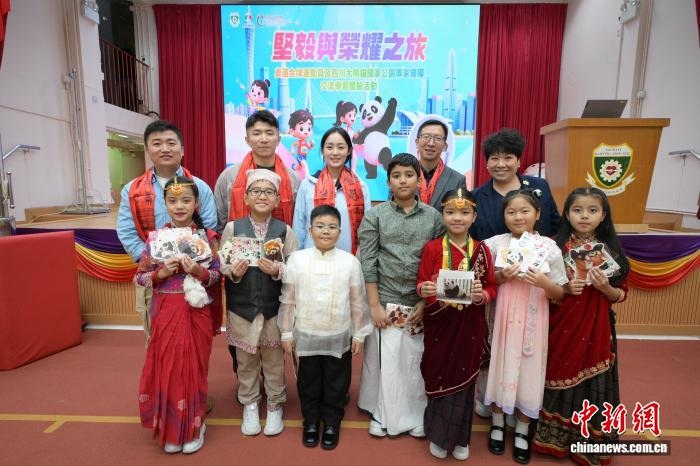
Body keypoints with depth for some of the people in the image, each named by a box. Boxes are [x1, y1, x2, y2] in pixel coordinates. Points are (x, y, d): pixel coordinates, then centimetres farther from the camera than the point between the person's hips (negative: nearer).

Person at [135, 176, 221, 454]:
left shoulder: (207, 236, -4)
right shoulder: (155, 237, -1)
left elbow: (217, 275, -2)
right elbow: (139, 277, 3)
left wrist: (199, 272, -21)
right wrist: (160, 274, -15)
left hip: (197, 313, -1)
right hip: (165, 313, 1)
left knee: (194, 368, 9)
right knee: (167, 369, 9)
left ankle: (194, 426, 29)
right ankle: (170, 429, 29)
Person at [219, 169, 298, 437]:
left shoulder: (285, 231, -4)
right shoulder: (232, 228, -1)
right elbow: (222, 265, 1)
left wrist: (277, 270, -22)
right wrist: (233, 272, -19)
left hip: (274, 307, -1)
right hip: (241, 306, 1)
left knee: (274, 359, 14)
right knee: (245, 359, 16)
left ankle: (275, 405, 34)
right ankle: (249, 404, 36)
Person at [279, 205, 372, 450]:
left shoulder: (350, 261, -8)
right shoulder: (297, 259, -8)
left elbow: (358, 302, -1)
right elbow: (288, 300, -1)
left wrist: (359, 334, 2)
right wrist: (286, 332, 1)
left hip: (339, 337, 0)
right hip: (306, 335, 1)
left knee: (336, 384, 16)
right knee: (308, 382, 18)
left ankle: (332, 423, 38)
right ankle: (311, 421, 41)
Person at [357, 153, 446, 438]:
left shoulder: (434, 217, 3)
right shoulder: (375, 216, -1)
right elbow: (367, 263, -5)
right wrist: (375, 305, -8)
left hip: (421, 304, 1)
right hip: (385, 302, -1)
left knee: (416, 360, 9)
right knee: (383, 359, 8)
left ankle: (416, 414, 30)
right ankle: (382, 414, 29)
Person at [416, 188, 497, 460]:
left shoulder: (481, 250, -1)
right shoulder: (432, 248, -5)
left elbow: (492, 287, 2)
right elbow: (421, 284, -3)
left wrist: (482, 295, -19)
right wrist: (424, 289, -25)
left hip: (469, 326, 1)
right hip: (438, 324, -1)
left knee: (464, 379, 12)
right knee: (438, 376, 10)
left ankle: (459, 438, 33)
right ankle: (438, 435, 32)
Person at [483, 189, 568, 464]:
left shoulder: (549, 247, -4)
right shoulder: (495, 244, -4)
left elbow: (559, 294, 0)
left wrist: (544, 282, -20)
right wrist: (502, 276, -16)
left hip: (533, 321, 0)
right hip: (503, 318, 0)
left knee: (528, 371, 9)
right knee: (501, 368, 11)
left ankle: (522, 432, 31)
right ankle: (497, 424, 34)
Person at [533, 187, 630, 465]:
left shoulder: (611, 250, 0)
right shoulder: (557, 247, -5)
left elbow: (621, 295, 4)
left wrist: (605, 287, -16)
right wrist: (566, 289, -18)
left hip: (597, 328, 1)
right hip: (562, 326, -1)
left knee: (592, 384, 8)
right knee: (560, 378, 9)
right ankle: (555, 438, 29)